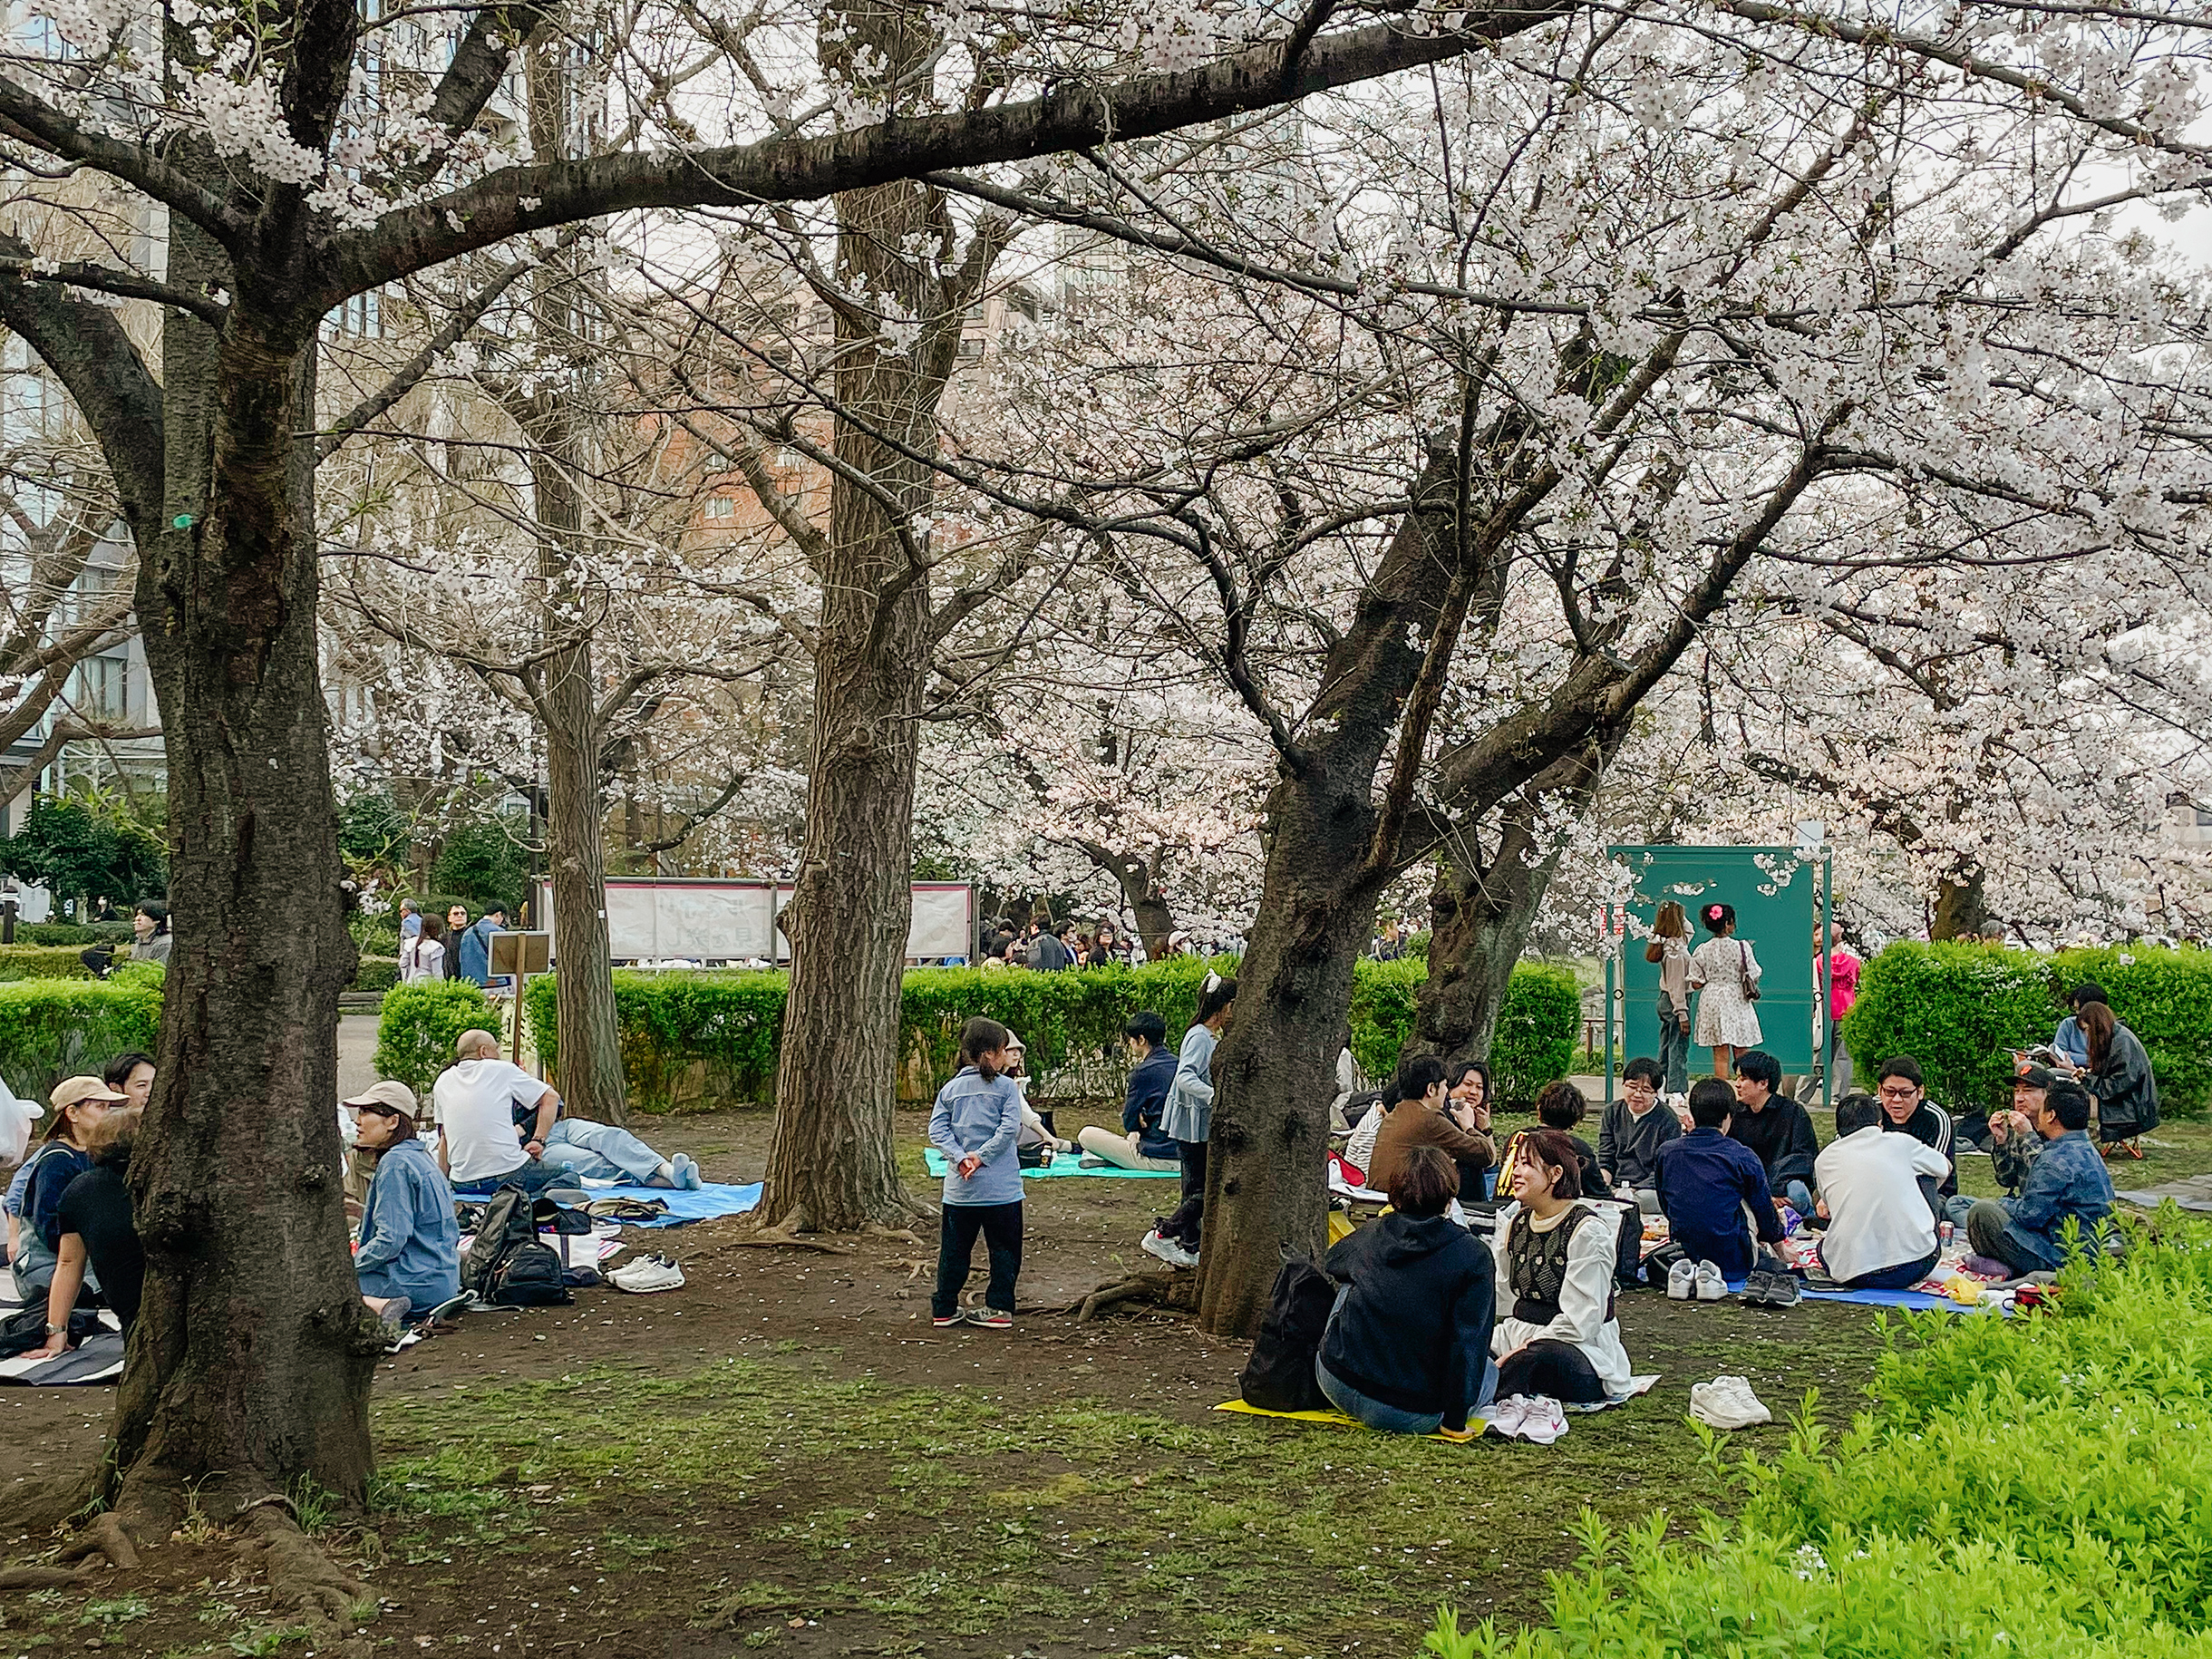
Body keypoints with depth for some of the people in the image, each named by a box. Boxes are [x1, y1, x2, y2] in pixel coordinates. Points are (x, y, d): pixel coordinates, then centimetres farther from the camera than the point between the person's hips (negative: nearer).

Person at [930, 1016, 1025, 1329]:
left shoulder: (950, 1089, 6)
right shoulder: (1006, 1087, -5)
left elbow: (937, 1130, -2)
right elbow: (1010, 1128, -14)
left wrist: (960, 1158, -8)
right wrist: (982, 1157, -11)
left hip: (959, 1187, 3)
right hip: (1001, 1186, -3)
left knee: (954, 1249, 13)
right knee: (1004, 1249, 9)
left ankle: (944, 1309, 17)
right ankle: (999, 1308, 9)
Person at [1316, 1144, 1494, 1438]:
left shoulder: (1371, 1235, 2)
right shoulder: (1474, 1258, -10)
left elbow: (1330, 1262, 26)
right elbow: (1467, 1344, -14)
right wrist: (1455, 1420, -7)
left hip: (1339, 1389, 2)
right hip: (1413, 1415, -2)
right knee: (1488, 1372, 27)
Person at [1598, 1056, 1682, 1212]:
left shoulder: (1668, 1121, -1)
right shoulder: (1612, 1113, 13)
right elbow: (1605, 1160, 12)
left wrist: (1632, 1191, -17)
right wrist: (1603, 1187, -9)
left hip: (1649, 1189, -4)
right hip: (1614, 1187, 4)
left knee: (1645, 1199, -40)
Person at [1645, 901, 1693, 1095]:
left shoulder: (1668, 943, 6)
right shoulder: (1676, 949, -19)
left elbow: (1688, 930, 29)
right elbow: (1677, 984, -20)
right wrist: (1682, 1014, -20)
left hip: (1665, 999, 10)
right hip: (1675, 1001, -10)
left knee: (1666, 1050, 14)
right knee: (1679, 1050, -8)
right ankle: (1676, 1092, -11)